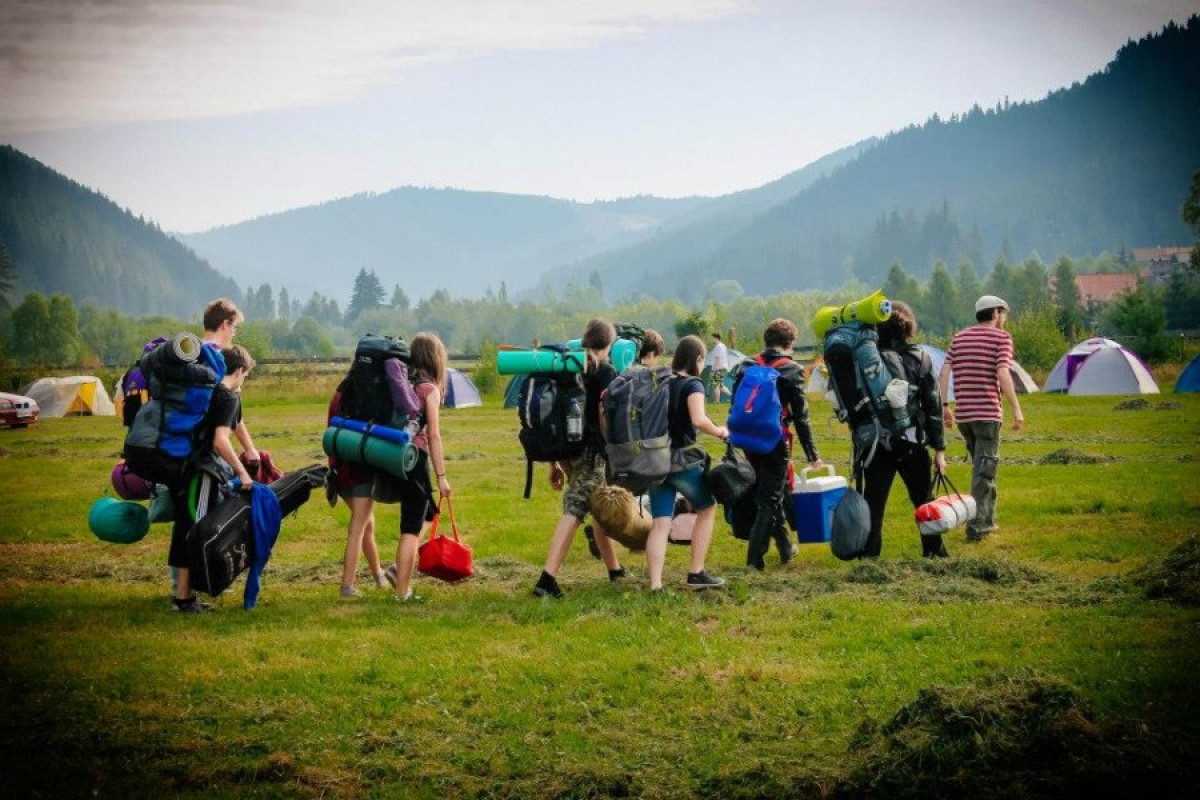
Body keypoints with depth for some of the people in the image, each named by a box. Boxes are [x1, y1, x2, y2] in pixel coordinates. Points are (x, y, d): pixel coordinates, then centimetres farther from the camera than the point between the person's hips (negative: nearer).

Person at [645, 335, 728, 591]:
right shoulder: (692, 385, -9)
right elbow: (699, 420, -25)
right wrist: (719, 432, -8)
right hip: (684, 460, -5)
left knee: (660, 523, 1)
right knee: (707, 509, 17)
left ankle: (655, 585, -11)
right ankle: (696, 574, 15)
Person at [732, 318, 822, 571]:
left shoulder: (746, 367, 6)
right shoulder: (791, 371, -8)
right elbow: (801, 417, -8)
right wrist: (812, 455, -2)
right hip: (776, 443, -5)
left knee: (772, 494, 22)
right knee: (769, 500, 1)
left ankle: (785, 547, 34)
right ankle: (754, 557, -4)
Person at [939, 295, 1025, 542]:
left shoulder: (959, 337, 14)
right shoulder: (1001, 337, -2)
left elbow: (944, 372, 6)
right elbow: (1002, 374, -15)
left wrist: (944, 406, 10)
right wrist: (1016, 409, -12)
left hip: (963, 413, 6)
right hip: (988, 412, -6)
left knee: (982, 465, 20)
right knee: (984, 469, -4)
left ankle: (987, 520, 25)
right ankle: (976, 526, -9)